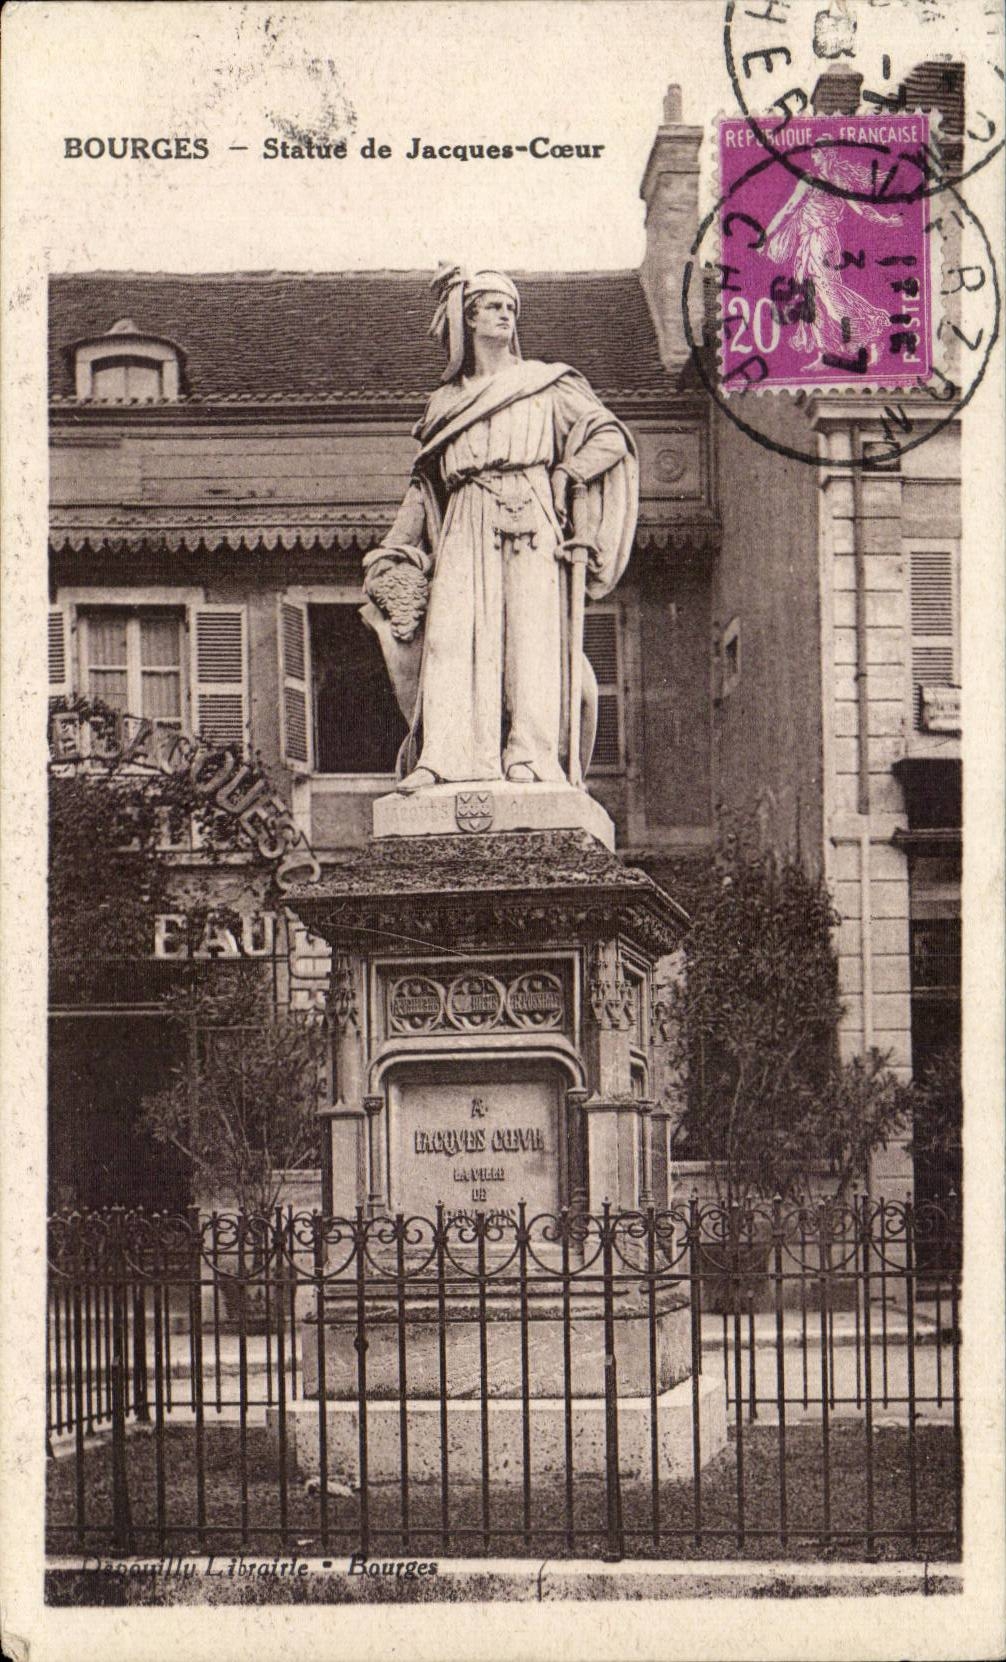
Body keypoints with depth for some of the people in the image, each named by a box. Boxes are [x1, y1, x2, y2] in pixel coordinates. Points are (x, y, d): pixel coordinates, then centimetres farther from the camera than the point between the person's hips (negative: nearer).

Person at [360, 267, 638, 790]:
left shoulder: (546, 384, 16)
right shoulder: (445, 401, 24)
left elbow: (610, 438, 11)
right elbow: (425, 484, 25)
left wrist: (564, 474, -3)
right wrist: (398, 551, 16)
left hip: (528, 519, -2)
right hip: (466, 528, 2)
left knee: (531, 628, -14)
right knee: (453, 634, -13)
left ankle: (530, 754, -20)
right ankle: (444, 757, -21)